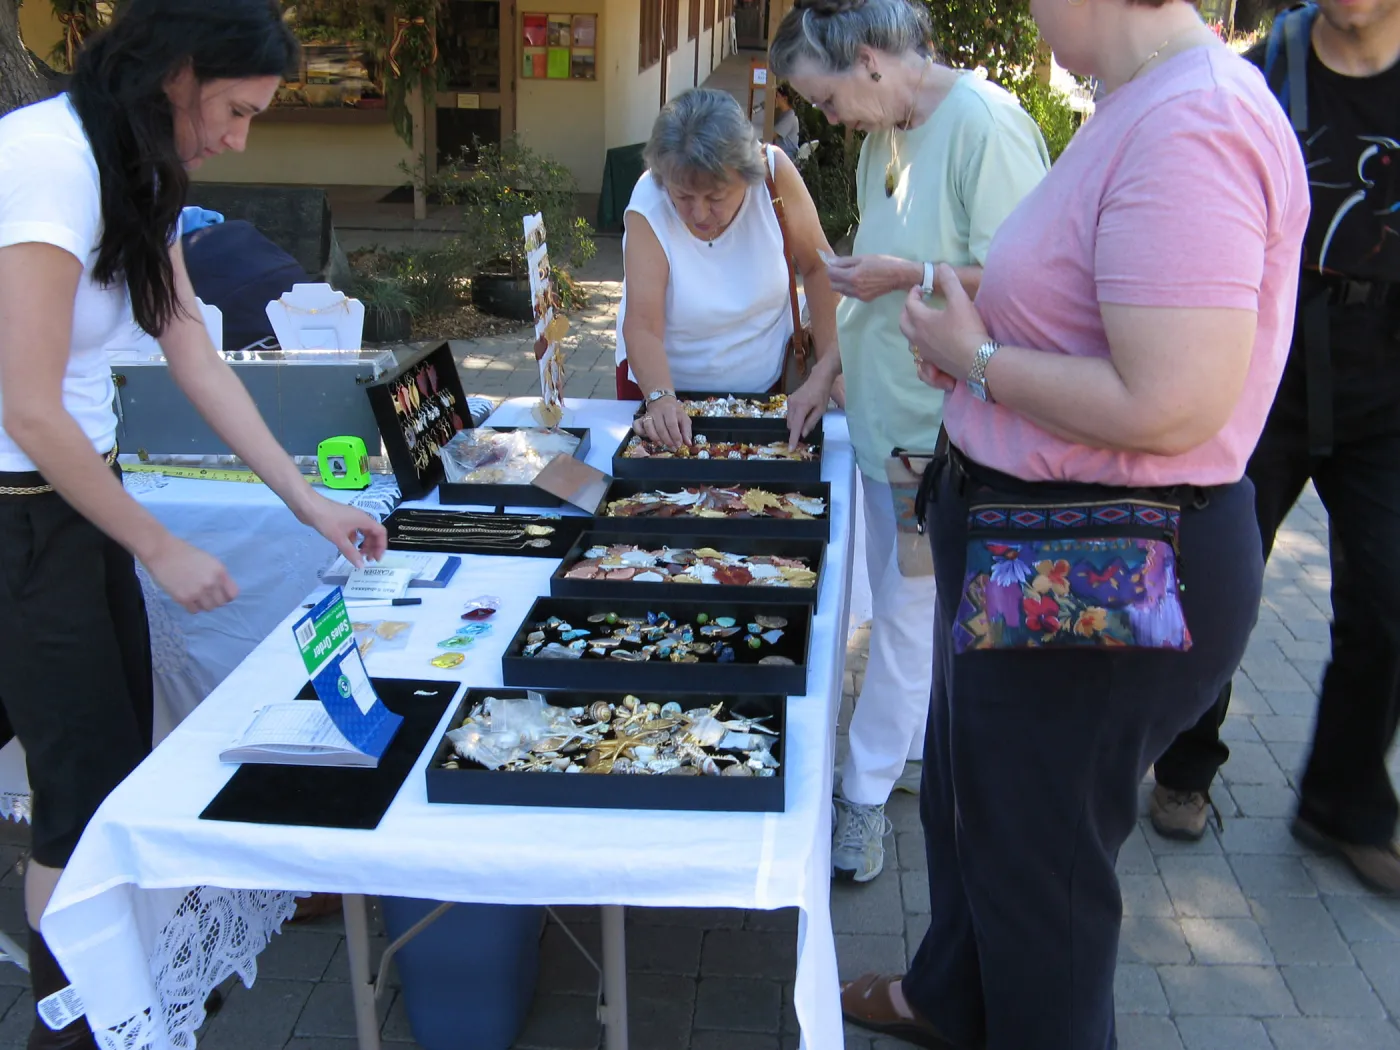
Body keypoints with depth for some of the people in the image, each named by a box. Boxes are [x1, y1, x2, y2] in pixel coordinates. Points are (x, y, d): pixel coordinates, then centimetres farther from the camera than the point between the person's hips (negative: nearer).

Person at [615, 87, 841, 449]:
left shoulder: (774, 172, -21)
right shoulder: (647, 207, -25)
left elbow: (818, 269, -13)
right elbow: (642, 326, -30)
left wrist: (829, 370, -20)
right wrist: (660, 398, -47)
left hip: (765, 385, 2)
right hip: (661, 380, -1)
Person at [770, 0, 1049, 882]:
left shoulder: (985, 125, -18)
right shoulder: (885, 135, 10)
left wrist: (909, 275, -21)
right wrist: (833, 361, 14)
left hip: (946, 422, -9)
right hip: (888, 408, 9)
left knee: (908, 611, 1)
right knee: (900, 602, 17)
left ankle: (866, 793, 13)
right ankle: (915, 745, 32)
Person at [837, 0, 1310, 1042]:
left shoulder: (1189, 126, -25)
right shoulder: (1147, 102, 7)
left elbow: (1169, 409, -31)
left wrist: (975, 358, -18)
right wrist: (983, 345, 2)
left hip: (1097, 584, -11)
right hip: (1023, 545, 11)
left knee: (1035, 856, 11)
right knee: (966, 795, 28)